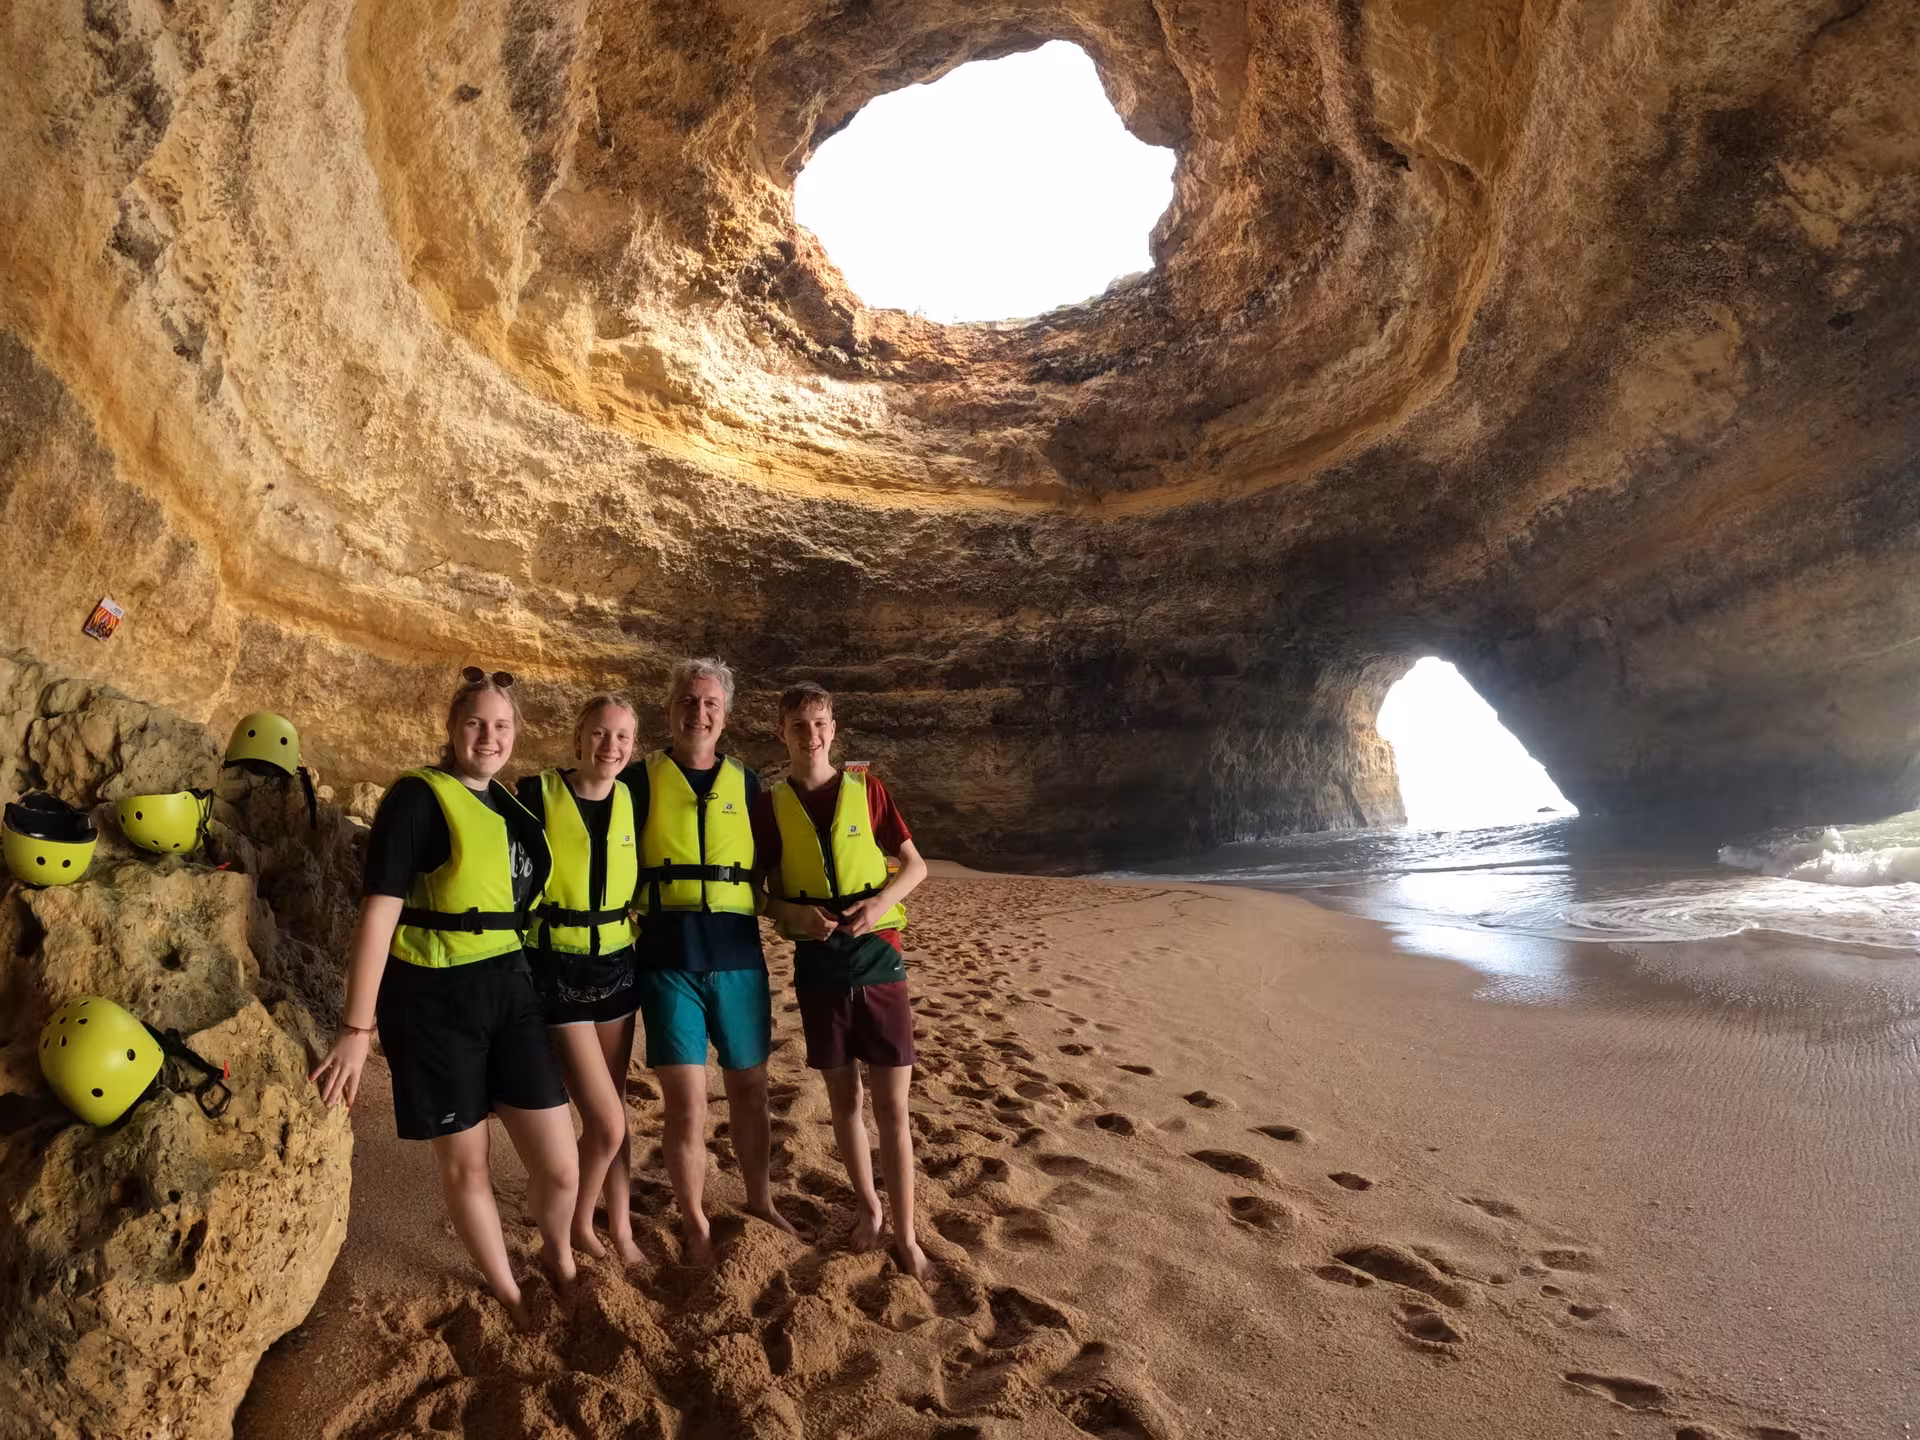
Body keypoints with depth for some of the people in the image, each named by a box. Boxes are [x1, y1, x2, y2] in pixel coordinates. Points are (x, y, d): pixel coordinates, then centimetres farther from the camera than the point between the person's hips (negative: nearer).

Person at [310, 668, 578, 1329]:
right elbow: (379, 912, -16)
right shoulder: (417, 797, -12)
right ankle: (508, 1295, 36)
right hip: (433, 1000, -5)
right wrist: (357, 1028, -17)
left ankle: (558, 1257, 38)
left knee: (560, 1167, 6)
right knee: (465, 1165, 12)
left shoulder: (510, 804, 9)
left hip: (506, 991, 5)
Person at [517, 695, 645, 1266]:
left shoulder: (631, 801, 2)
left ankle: (620, 1231, 30)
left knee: (612, 1111, 14)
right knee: (607, 1123, -4)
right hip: (558, 971, -4)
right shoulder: (537, 793, -12)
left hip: (616, 966, 4)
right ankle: (578, 1228, 23)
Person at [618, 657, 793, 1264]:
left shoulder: (746, 783, 9)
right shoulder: (640, 779, 2)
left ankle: (759, 1200, 34)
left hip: (738, 958, 3)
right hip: (668, 961, -2)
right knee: (685, 1101, 0)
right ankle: (695, 1223, 21)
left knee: (749, 1088, 13)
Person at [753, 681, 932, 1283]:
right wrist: (794, 914, -15)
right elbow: (767, 893, 7)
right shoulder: (770, 806, 2)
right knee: (843, 1099, 13)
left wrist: (883, 901, -13)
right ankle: (869, 1207, 33)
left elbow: (915, 865, 6)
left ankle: (905, 1234, 14)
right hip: (819, 964, 1)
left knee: (892, 1105, 1)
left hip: (879, 959, -1)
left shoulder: (866, 789, 0)